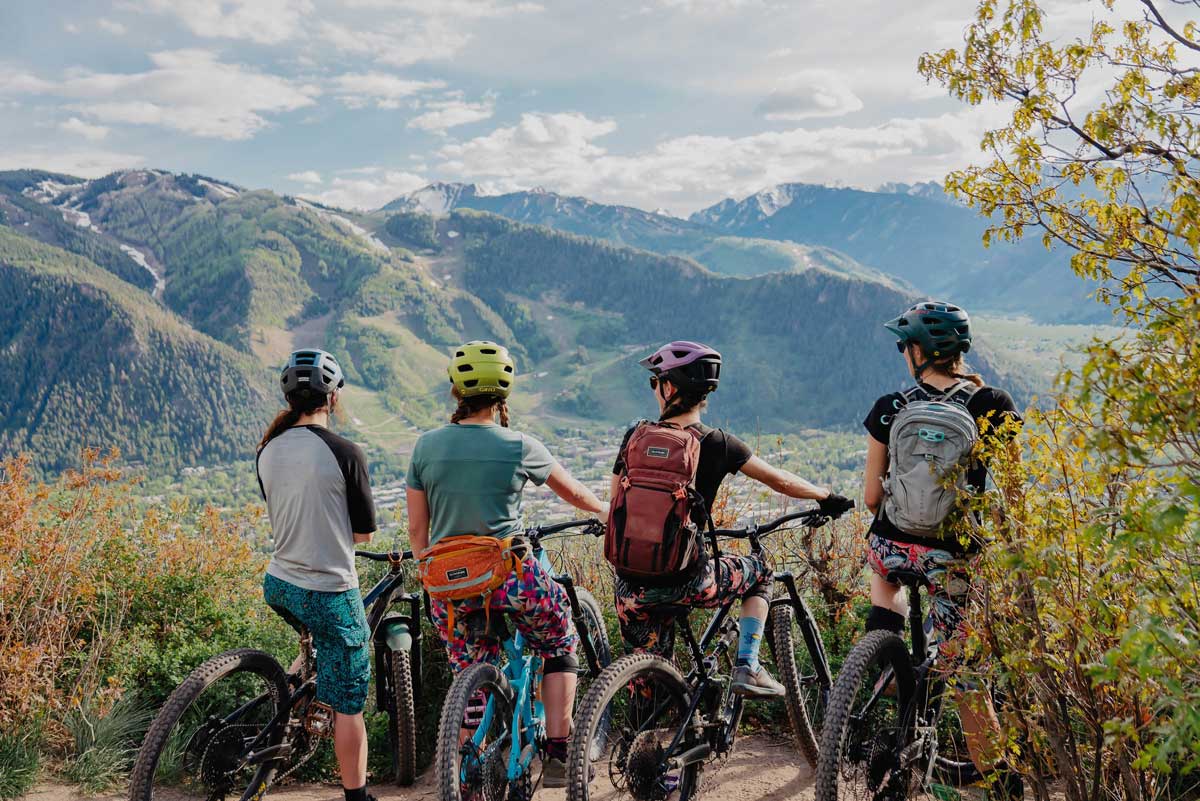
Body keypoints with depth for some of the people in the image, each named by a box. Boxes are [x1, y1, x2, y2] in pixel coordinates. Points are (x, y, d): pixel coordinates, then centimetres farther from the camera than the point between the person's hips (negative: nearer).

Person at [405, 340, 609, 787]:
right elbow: (574, 493, 12)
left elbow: (416, 529, 7)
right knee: (559, 646, 22)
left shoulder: (427, 446, 2)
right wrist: (607, 512, 32)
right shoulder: (520, 448, -5)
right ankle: (557, 756, 17)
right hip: (510, 578, -3)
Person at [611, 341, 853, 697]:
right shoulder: (718, 444, -4)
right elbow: (782, 482, 7)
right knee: (759, 572, 26)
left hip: (632, 588, 2)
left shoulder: (635, 437, 2)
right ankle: (747, 668, 16)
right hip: (684, 583, -2)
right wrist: (828, 497, 25)